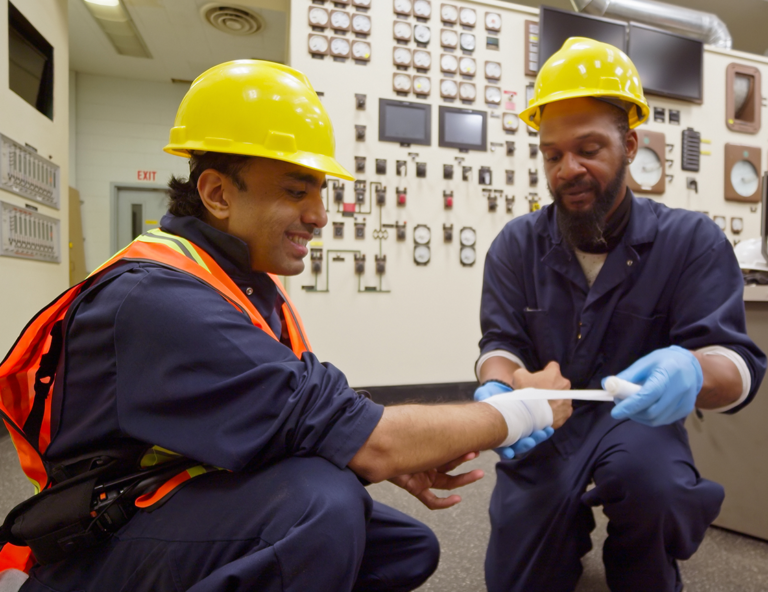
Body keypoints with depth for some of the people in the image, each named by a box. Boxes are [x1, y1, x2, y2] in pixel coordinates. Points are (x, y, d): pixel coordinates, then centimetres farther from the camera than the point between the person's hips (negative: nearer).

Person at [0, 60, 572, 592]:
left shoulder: (250, 282, 1)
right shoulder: (159, 297, -29)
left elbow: (308, 423, 1)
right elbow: (366, 444, -31)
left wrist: (395, 458, -16)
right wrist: (526, 411, -18)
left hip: (208, 501, 8)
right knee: (322, 502, -34)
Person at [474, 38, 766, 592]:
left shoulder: (691, 240, -8)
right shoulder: (517, 244, -3)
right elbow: (502, 343, -7)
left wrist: (692, 370, -39)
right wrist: (497, 389, -31)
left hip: (638, 420, -1)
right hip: (543, 427, 2)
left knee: (649, 476, -35)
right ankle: (571, 523, 30)